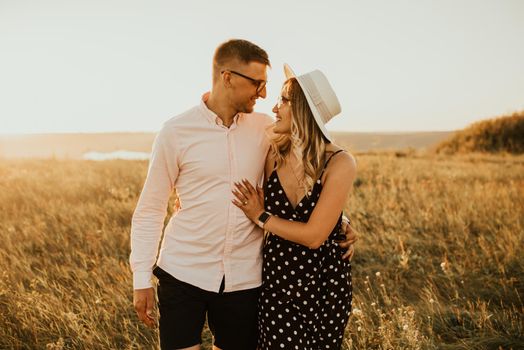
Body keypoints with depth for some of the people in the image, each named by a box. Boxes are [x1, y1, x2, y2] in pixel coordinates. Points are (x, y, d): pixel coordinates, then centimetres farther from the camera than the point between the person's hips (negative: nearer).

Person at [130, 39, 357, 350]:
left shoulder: (265, 129, 0)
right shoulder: (176, 132, -6)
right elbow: (150, 210, -1)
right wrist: (142, 278, -3)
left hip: (244, 278, 3)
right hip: (182, 272, -2)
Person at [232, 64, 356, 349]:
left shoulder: (339, 163, -17)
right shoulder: (274, 155, -5)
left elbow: (313, 235, -20)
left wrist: (261, 217, -12)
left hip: (324, 283, -2)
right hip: (276, 279, 3)